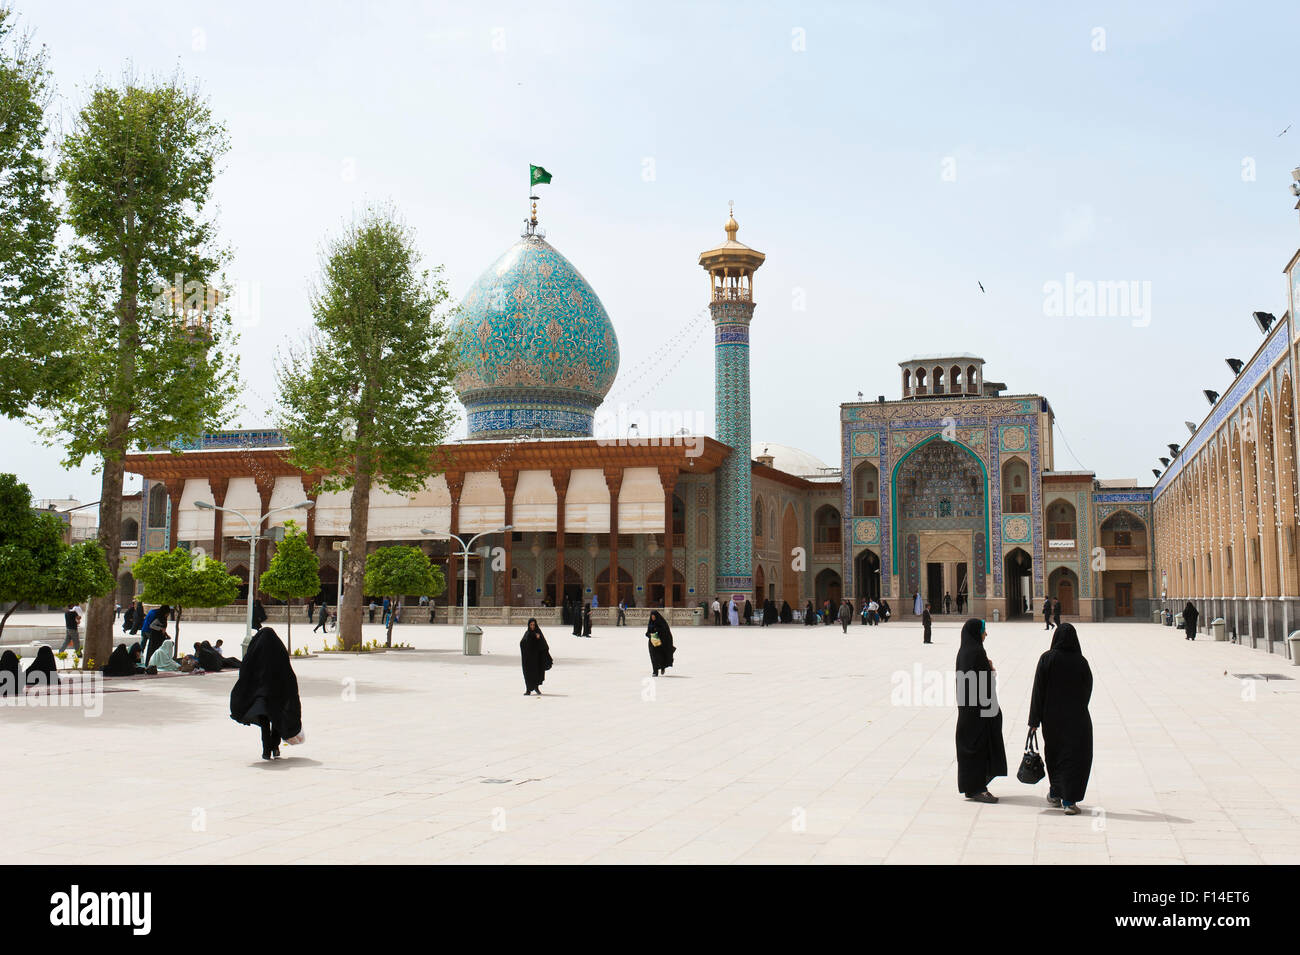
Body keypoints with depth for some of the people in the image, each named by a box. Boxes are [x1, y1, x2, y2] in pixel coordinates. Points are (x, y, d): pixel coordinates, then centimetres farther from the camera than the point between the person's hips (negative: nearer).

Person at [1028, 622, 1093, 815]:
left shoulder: (1047, 659, -9)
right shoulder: (1081, 662, -8)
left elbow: (1038, 689, -10)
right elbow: (1087, 690, 3)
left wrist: (1034, 720, -5)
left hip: (1051, 715, 1)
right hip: (1076, 717, -1)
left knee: (1054, 754, 19)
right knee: (1074, 756, 3)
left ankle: (1055, 793, 33)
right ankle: (1069, 800, -6)